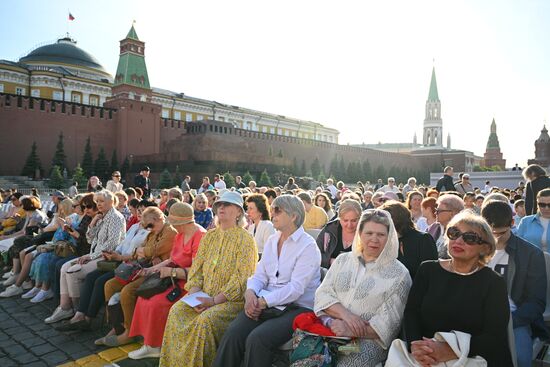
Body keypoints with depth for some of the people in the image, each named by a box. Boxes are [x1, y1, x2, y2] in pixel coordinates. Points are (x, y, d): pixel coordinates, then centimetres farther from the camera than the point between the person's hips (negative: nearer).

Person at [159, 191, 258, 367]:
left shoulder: (245, 239, -7)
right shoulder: (209, 236, 13)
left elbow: (242, 278, -14)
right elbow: (196, 268, 11)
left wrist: (214, 300, -18)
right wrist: (194, 294, -6)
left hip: (232, 299, -5)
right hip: (205, 296, 6)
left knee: (205, 320, -28)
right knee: (176, 311, -16)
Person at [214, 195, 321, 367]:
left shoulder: (308, 246, -9)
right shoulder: (271, 241, 14)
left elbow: (296, 288, -17)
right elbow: (260, 275, 12)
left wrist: (263, 301, -21)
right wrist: (250, 292, -10)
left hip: (297, 307, -5)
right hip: (267, 304, 6)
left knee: (257, 339, -29)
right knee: (233, 333, -20)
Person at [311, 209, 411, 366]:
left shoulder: (398, 274, -2)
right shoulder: (342, 260, 10)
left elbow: (387, 323, -7)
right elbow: (322, 294, 4)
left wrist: (351, 331, -20)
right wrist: (345, 314, -15)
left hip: (368, 338, -2)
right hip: (331, 328, 3)